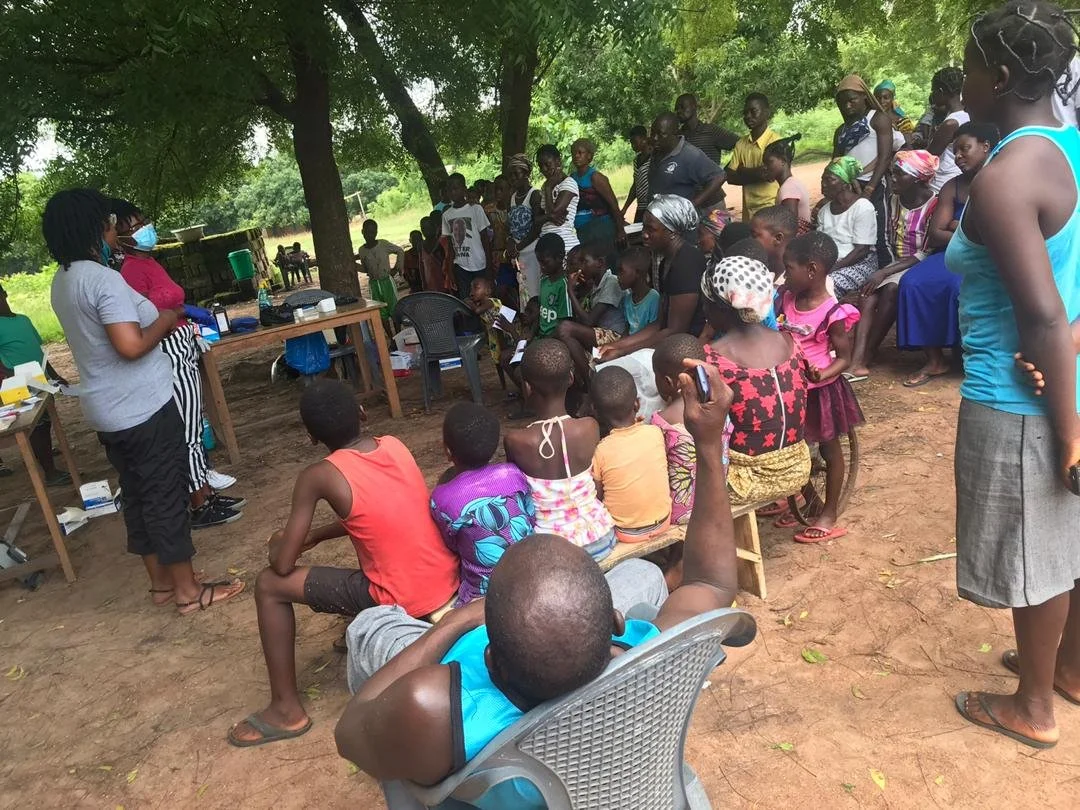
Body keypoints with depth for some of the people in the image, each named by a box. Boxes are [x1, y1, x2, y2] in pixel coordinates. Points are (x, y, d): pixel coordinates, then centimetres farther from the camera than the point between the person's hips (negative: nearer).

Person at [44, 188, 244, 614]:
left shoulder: (63, 281, 10)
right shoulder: (102, 278, -21)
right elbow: (131, 345, -29)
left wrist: (153, 317, 15)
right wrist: (164, 321, -12)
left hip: (108, 410, 9)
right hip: (142, 408, -9)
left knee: (137, 495, 16)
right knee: (166, 496, 0)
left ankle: (161, 582, 28)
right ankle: (189, 591, 11)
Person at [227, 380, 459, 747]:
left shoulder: (319, 476, -14)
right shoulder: (395, 444, 3)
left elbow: (283, 564, -7)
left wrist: (278, 545, 15)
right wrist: (313, 537, 20)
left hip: (404, 602, -7)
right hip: (449, 581, 7)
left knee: (270, 585, 5)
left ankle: (287, 708, 15)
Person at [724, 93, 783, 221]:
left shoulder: (775, 141, -10)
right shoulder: (741, 143, 8)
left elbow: (769, 175, -17)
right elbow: (730, 177, 2)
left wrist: (743, 172, -4)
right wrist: (756, 174, -9)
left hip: (770, 210, -5)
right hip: (748, 211, 6)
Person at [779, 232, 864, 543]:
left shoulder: (832, 314, -20)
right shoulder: (786, 300, -4)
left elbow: (844, 358, -15)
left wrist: (822, 374, -31)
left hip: (821, 389, -6)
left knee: (829, 450, 12)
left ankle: (830, 513, 25)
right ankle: (807, 500, 40)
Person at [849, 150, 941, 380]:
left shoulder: (934, 205, -14)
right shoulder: (896, 201, 8)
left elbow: (926, 254, -18)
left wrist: (885, 272, -24)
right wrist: (884, 271, -1)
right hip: (899, 265, 6)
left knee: (890, 288, -33)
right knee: (868, 291, -22)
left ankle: (865, 359, -24)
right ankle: (857, 362, -35)